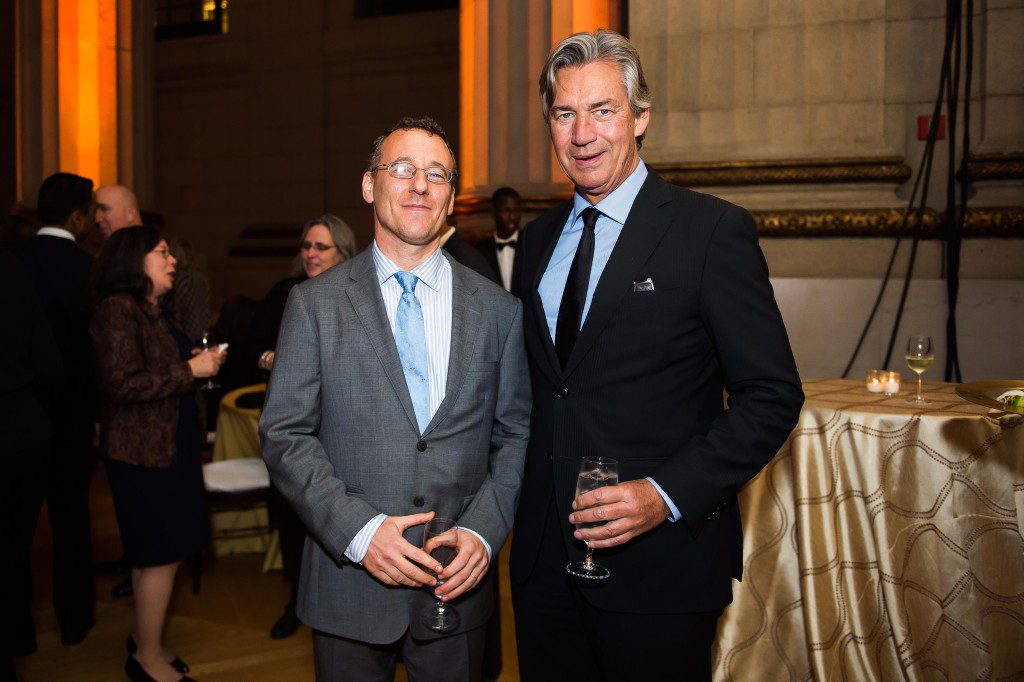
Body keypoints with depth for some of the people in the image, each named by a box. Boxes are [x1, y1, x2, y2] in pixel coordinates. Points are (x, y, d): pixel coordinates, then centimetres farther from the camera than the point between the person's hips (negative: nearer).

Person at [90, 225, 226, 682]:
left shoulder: (152, 311, 14)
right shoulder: (119, 309, -15)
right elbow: (120, 384, -22)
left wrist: (200, 362, 5)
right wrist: (189, 370, -18)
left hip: (165, 446, 9)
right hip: (145, 451, -9)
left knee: (153, 553, 16)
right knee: (163, 554, -2)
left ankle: (144, 642, 28)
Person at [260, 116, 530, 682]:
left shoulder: (499, 311, 3)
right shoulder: (313, 303, -1)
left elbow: (515, 435, 4)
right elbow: (284, 436, -4)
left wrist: (483, 532, -10)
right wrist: (358, 530, -15)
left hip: (458, 585, 1)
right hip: (349, 585, -1)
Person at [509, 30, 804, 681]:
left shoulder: (714, 230, -8)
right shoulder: (539, 238, 10)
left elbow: (772, 396, -11)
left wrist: (667, 495, -20)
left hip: (659, 560, -5)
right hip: (545, 554, 5)